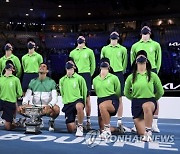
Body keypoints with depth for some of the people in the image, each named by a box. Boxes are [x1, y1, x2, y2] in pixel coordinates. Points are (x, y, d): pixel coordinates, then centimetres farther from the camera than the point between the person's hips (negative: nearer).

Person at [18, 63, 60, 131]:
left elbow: (55, 98, -7)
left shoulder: (51, 82, 2)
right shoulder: (33, 81, 11)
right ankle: (36, 119, 6)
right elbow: (27, 96, 8)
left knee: (56, 109, -35)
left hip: (47, 108, -3)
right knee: (20, 109, -19)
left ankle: (52, 120, 0)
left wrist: (49, 105, -27)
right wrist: (24, 104, -13)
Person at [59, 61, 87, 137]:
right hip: (67, 104, 3)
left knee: (79, 106, -43)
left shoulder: (79, 78, -3)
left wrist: (83, 103, 7)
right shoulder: (62, 80, 7)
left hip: (78, 100, -3)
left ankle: (80, 127, -21)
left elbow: (84, 91, 4)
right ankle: (75, 124, 36)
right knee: (70, 129, -3)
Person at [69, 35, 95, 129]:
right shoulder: (72, 52, 13)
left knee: (87, 99, -2)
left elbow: (93, 64, 9)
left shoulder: (89, 51, 7)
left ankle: (88, 121, 4)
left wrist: (89, 75, 5)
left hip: (86, 75, -2)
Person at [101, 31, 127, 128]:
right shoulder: (104, 49, 8)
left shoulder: (123, 49, 5)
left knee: (119, 98, 2)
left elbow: (125, 62, 11)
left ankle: (119, 120, 10)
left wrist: (121, 71, 9)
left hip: (118, 74, -1)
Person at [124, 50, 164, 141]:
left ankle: (148, 132, -27)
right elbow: (126, 93, 15)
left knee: (146, 106, -42)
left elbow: (160, 92, 9)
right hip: (136, 103, 2)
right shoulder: (131, 77, 1)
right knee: (142, 133, -1)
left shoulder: (153, 75, -2)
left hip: (150, 101, -2)